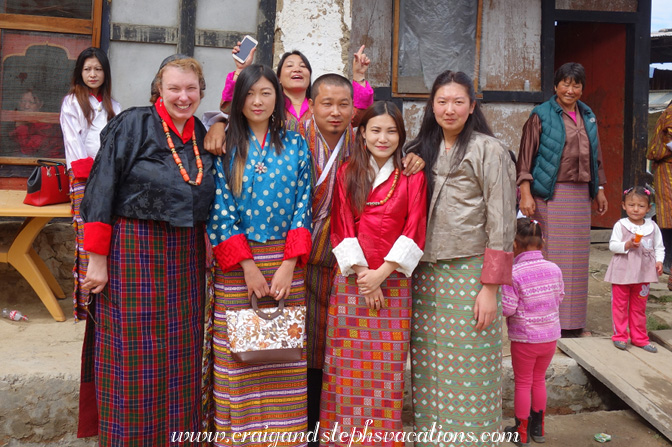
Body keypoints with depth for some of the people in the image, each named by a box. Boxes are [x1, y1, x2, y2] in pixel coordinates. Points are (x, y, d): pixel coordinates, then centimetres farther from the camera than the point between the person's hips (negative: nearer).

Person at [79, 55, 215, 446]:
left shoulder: (201, 133, 10)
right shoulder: (132, 125, -7)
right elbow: (102, 193, -9)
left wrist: (205, 245, 13)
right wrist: (97, 258, -12)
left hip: (186, 253, 5)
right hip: (134, 249, -5)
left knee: (181, 353, 11)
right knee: (134, 353, 3)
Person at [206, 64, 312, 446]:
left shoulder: (295, 145, 6)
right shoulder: (226, 146, 1)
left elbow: (303, 205, 2)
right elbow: (219, 210, -4)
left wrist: (288, 265, -8)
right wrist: (248, 267, -10)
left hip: (285, 260, 1)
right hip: (236, 264, -1)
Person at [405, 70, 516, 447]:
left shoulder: (488, 150, -3)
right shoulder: (421, 151, 13)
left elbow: (501, 222, -7)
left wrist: (491, 287, -12)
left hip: (469, 273, -4)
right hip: (426, 272, 5)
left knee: (468, 374, 1)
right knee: (428, 372, 9)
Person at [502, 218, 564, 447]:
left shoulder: (513, 274, -21)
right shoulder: (554, 269, -5)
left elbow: (507, 308, -21)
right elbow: (559, 298, 6)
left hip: (524, 338, -5)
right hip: (550, 335, 5)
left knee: (523, 383, 11)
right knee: (539, 379, 21)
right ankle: (537, 427, 33)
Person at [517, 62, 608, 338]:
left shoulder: (588, 117, 15)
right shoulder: (541, 116, -2)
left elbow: (595, 157, 21)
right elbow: (526, 157, -7)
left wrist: (599, 190, 18)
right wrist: (525, 194, -16)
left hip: (579, 195, 6)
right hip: (549, 195, -6)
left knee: (575, 257, 9)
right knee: (549, 255, -5)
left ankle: (572, 321, 19)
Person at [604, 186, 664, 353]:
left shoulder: (652, 227, 3)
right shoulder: (620, 225, -7)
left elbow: (659, 247, 8)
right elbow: (612, 245, -9)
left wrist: (659, 261, -7)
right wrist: (627, 245, -25)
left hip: (643, 273, 3)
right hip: (622, 272, -3)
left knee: (639, 307, 14)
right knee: (620, 305, 6)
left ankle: (639, 337, 24)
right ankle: (620, 336, 17)